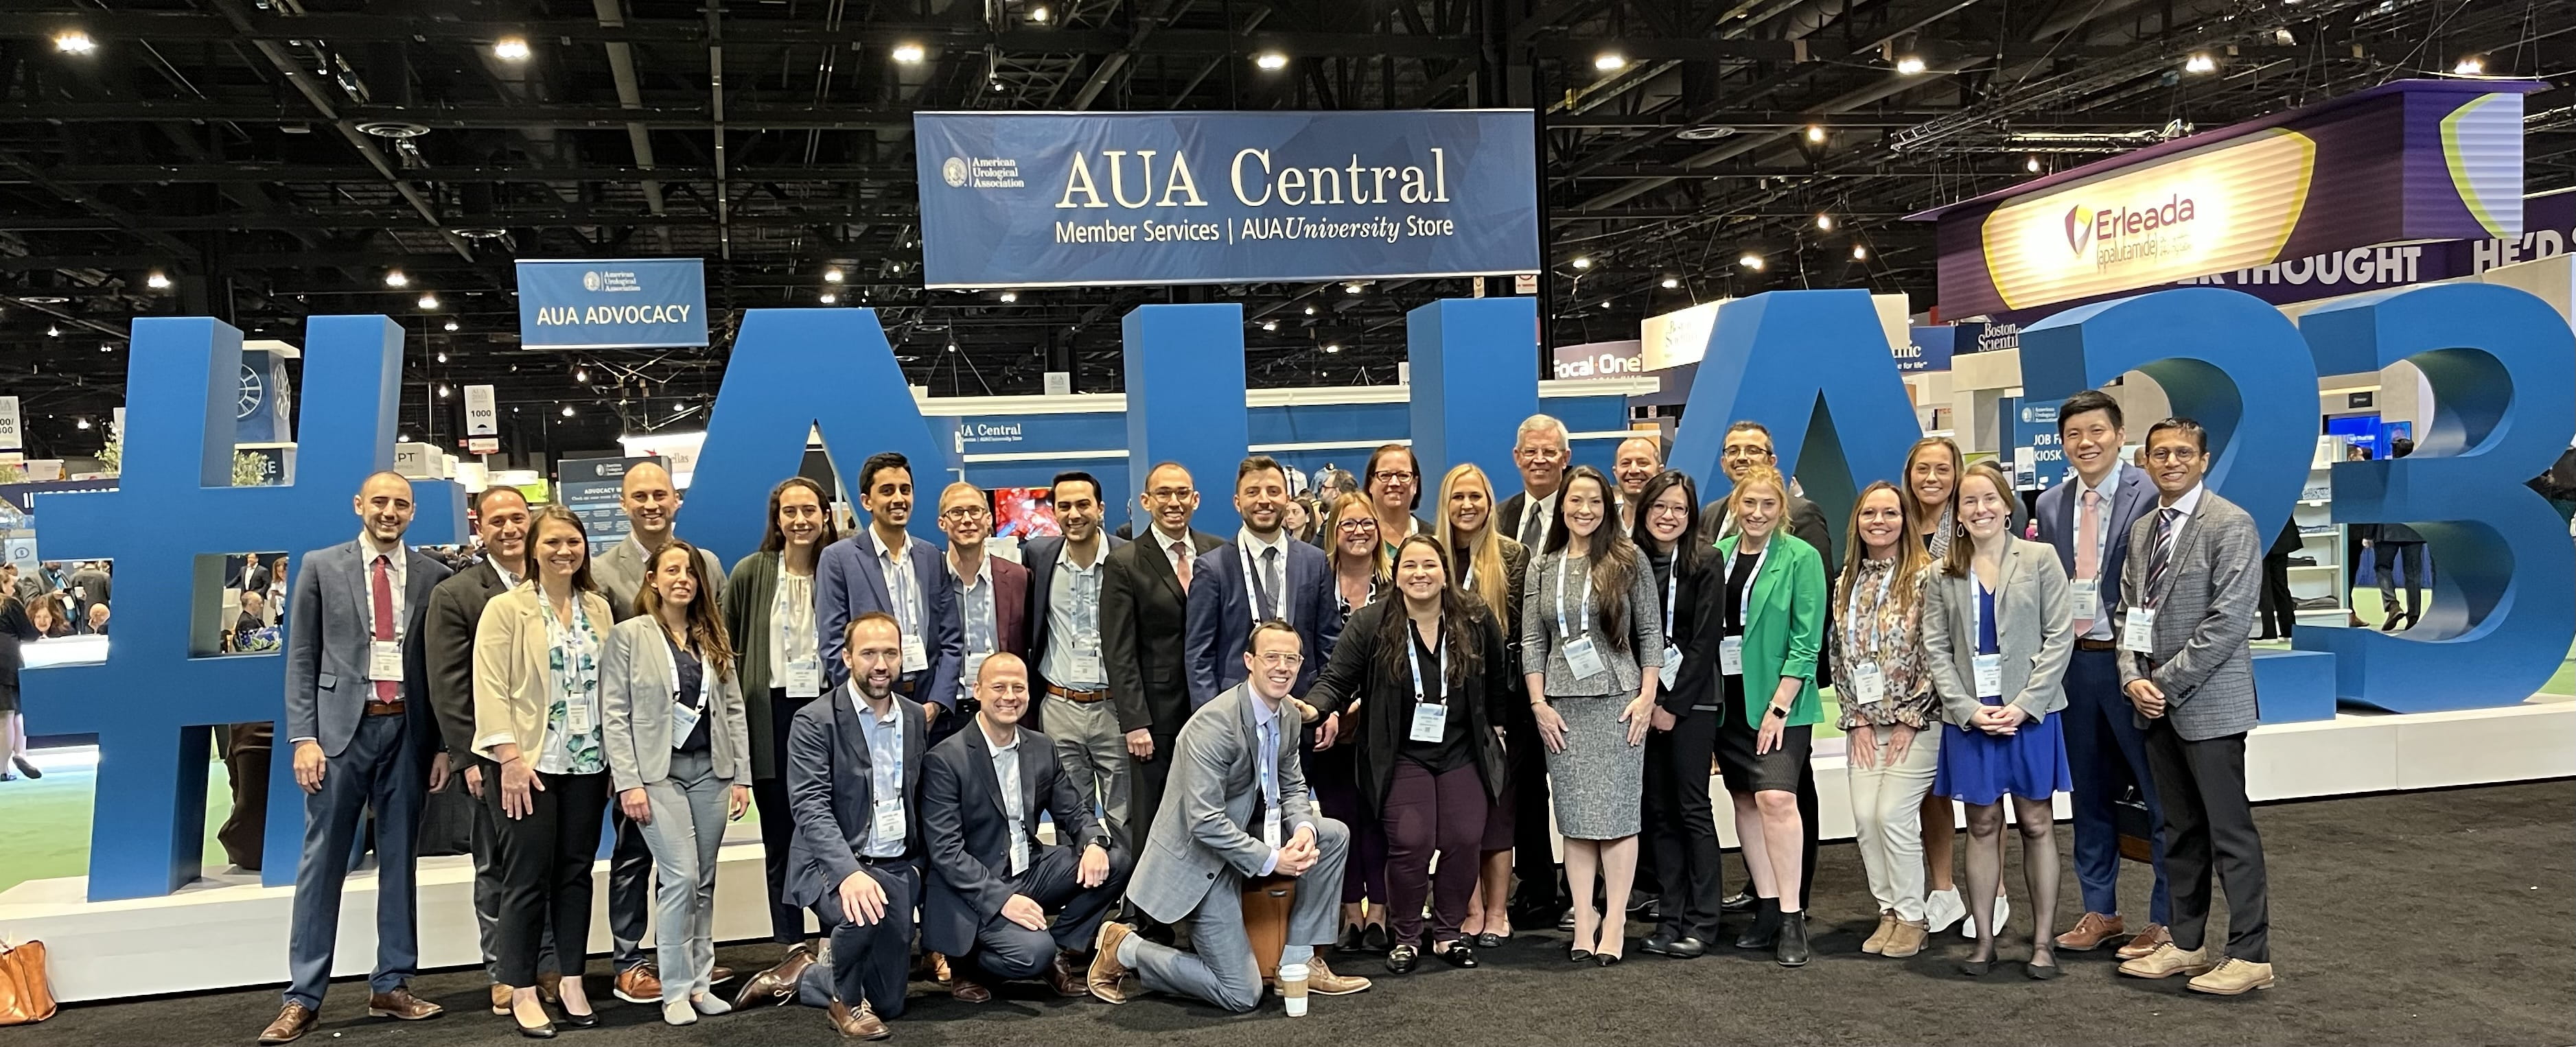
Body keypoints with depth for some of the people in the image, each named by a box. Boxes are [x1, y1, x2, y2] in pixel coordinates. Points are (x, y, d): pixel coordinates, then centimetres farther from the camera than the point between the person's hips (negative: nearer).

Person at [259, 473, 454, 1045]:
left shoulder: (432, 575, 6)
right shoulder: (321, 567, 3)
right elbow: (302, 658, 1)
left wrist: (443, 744, 4)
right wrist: (304, 737, -7)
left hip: (407, 729, 2)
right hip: (342, 725, -2)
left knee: (400, 860, 8)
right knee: (322, 861, 1)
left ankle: (391, 986, 17)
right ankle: (303, 997, 7)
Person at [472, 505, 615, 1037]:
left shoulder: (599, 608, 9)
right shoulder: (505, 609, -5)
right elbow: (490, 688, -10)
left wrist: (617, 756, 6)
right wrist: (510, 757, -17)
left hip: (587, 764, 4)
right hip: (528, 765, -4)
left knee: (576, 874, 9)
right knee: (527, 879, 0)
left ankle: (571, 981, 19)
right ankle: (522, 991, 10)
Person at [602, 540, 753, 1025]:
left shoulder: (713, 638, 12)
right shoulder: (628, 635, -2)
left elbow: (734, 708, 12)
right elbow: (614, 713, -6)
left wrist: (742, 776, 5)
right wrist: (628, 782, -12)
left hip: (710, 769, 5)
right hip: (658, 771, -4)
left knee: (704, 881, 7)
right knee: (681, 877, -11)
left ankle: (700, 982, 16)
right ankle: (675, 991, 0)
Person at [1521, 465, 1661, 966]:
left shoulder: (1629, 560, 2)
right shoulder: (1542, 567, 9)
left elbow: (1651, 633, 2)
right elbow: (1531, 641, 8)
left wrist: (1647, 697, -5)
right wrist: (1538, 703, 1)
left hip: (1618, 700, -2)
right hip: (1562, 706, 2)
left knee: (1616, 811, -2)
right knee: (1575, 816, 3)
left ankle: (1615, 923, 3)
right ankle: (1584, 919, 8)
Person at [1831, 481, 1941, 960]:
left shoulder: (1925, 575, -7)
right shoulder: (1849, 579, 11)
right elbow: (1840, 652, 11)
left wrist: (1909, 719, -10)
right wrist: (1857, 719, 3)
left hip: (1915, 721, -5)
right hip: (1865, 721, 5)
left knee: (1893, 814, -10)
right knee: (1865, 817, 0)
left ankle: (1912, 917, 5)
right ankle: (1888, 911, 14)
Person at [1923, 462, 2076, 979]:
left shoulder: (2040, 559, 1)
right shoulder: (1942, 575, 6)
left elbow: (2060, 636, -3)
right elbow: (1936, 649, 4)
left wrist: (2025, 704, -11)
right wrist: (1969, 708, -9)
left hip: (2030, 713, -2)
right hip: (1969, 716, 2)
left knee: (2036, 824, 4)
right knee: (1983, 826, 7)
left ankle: (2043, 941, 11)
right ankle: (1985, 938, 13)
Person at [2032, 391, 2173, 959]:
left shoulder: (2151, 494, -8)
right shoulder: (2051, 504, 10)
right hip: (2073, 659, 6)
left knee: (2160, 793, 2)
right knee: (2090, 793, 15)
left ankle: (2166, 920, 12)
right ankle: (2100, 910, 27)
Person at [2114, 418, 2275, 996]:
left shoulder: (2230, 524, -9)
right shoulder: (2143, 530, 14)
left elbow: (2229, 621, -16)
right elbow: (2128, 612, 14)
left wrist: (2167, 681, -15)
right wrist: (2133, 678, -2)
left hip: (2209, 702, -7)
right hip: (2157, 706, 7)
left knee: (2230, 831, -2)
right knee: (2180, 830, 14)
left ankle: (2250, 955, 5)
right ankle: (2187, 943, 22)